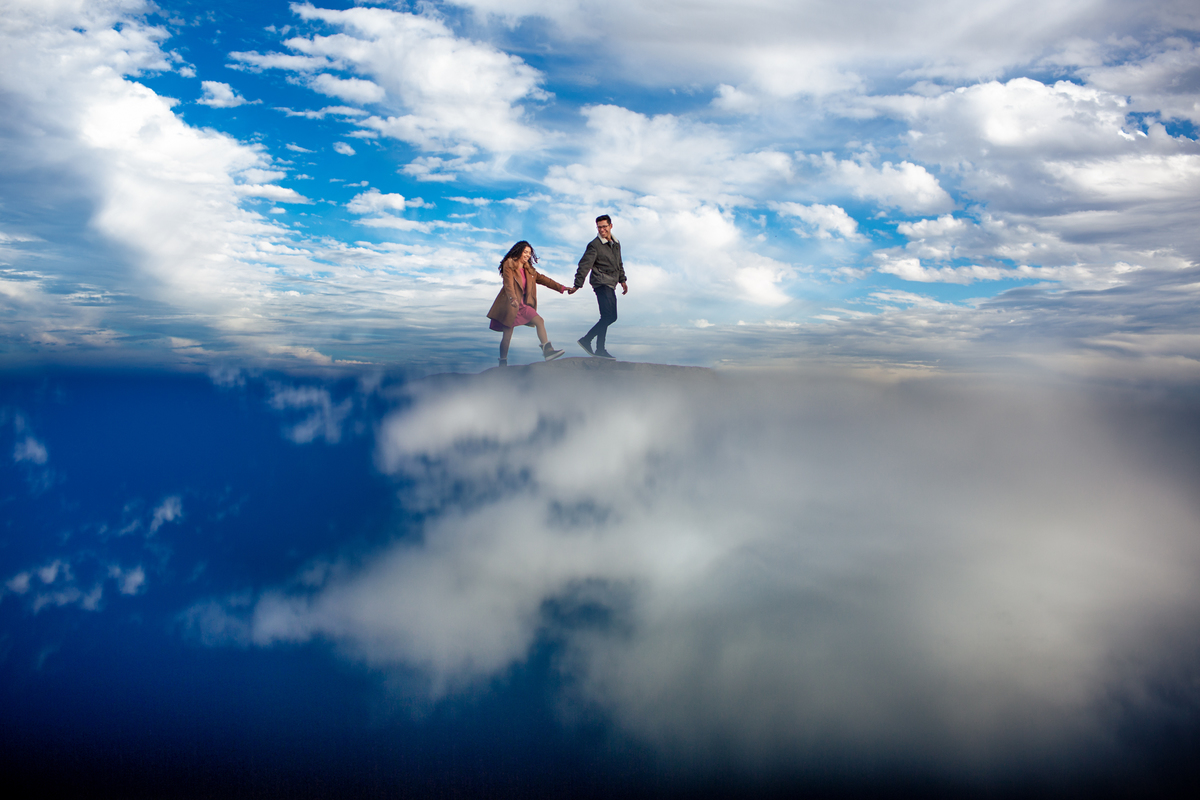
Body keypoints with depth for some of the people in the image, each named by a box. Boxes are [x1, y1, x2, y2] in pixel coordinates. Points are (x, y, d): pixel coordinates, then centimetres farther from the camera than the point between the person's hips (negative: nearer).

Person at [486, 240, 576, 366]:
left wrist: (562, 288, 9)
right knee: (507, 335, -4)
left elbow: (543, 279, 14)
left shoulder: (528, 269, 13)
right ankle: (503, 363, 6)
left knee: (540, 322, -8)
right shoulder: (508, 266, -8)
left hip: (523, 304, 7)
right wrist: (513, 299, -42)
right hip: (509, 304, -7)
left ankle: (548, 351, -12)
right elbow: (508, 284, -23)